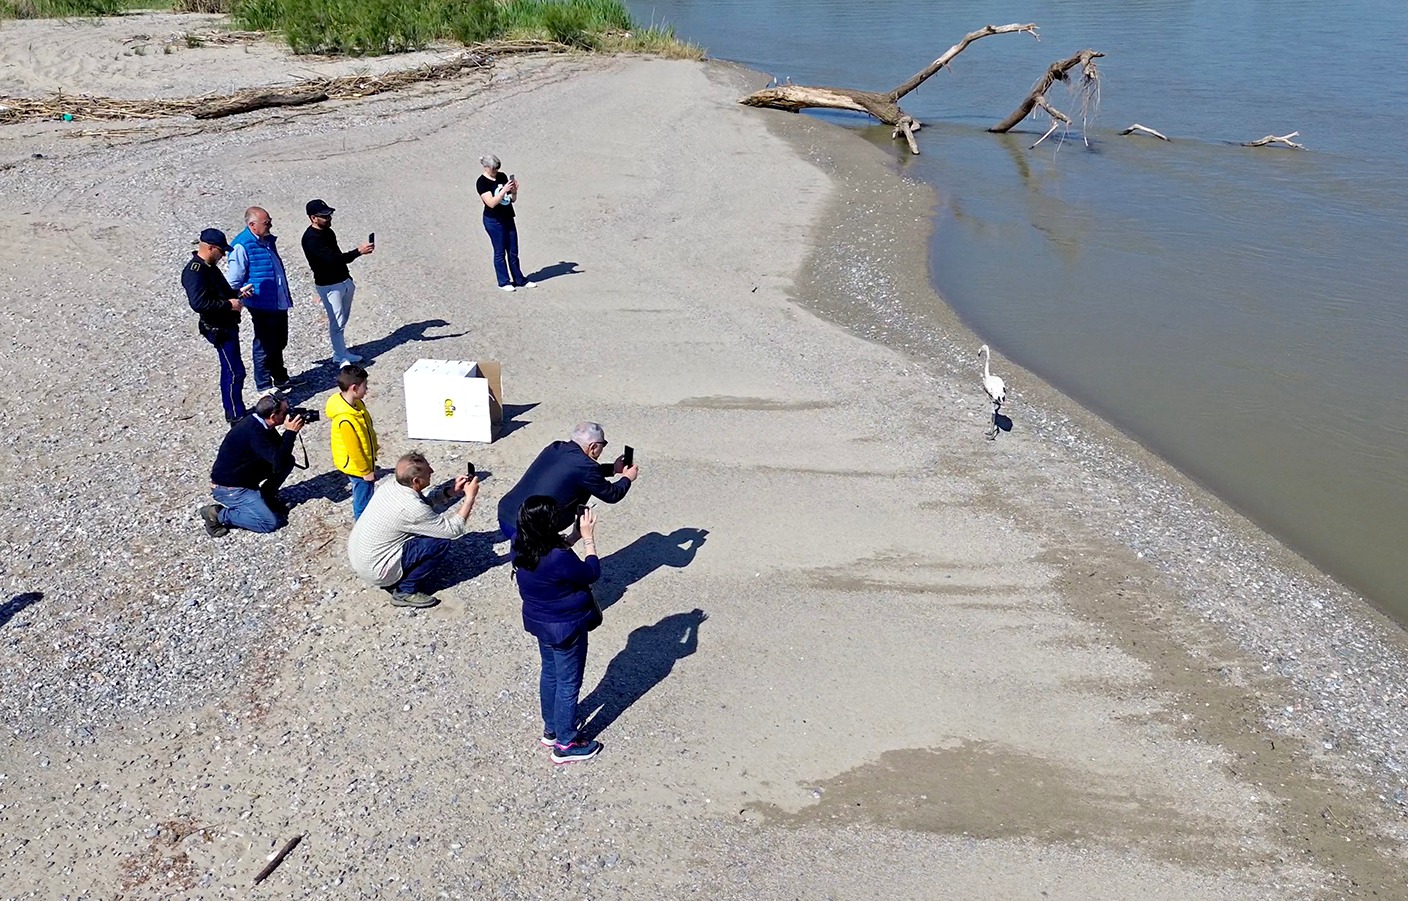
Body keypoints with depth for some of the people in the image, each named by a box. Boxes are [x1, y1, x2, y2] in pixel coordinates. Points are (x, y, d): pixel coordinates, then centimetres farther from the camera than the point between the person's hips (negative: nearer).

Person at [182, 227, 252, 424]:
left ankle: (232, 411, 28)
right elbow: (198, 303, -29)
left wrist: (237, 293, 10)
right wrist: (228, 304, -23)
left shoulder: (208, 267, 12)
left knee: (229, 370, 17)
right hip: (218, 328, -11)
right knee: (235, 371, -8)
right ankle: (236, 416, 0)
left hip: (227, 325, 11)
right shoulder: (195, 271, -20)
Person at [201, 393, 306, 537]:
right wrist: (291, 432, -28)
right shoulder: (254, 432, -29)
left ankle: (266, 497, 15)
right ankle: (219, 515, -5)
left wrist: (290, 432, -10)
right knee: (270, 522, -16)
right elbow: (278, 462, -32)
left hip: (245, 478, 9)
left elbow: (280, 450, 8)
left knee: (288, 460, 0)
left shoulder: (259, 423, -2)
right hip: (228, 488, -9)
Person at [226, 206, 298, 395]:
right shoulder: (241, 246, -18)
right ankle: (263, 385, 14)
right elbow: (232, 280, -16)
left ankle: (281, 379, 36)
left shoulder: (268, 240, 10)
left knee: (279, 343, 21)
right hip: (262, 306, -9)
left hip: (279, 303, 9)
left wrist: (287, 297, 26)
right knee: (265, 346, 1)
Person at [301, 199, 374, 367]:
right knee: (336, 322, -2)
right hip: (328, 286, -8)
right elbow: (332, 259, -31)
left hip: (344, 281, 8)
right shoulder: (311, 239, -22)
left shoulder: (327, 231, 6)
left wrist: (348, 277, 22)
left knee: (343, 320, 15)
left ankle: (341, 352, 26)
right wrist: (359, 251, -33)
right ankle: (341, 358, 8)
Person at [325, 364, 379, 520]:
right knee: (363, 497, 11)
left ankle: (360, 515, 49)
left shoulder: (356, 403, -8)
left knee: (363, 494, 28)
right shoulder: (345, 420, -36)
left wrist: (371, 457, 19)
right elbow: (353, 449, -26)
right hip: (357, 466, -9)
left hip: (365, 459, 9)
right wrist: (366, 471, -14)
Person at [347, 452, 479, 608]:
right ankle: (405, 592, -2)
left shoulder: (391, 486, -5)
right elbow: (453, 529, -18)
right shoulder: (411, 508, -28)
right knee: (441, 542, -12)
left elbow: (425, 501, 15)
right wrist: (470, 497, -11)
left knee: (428, 526, 17)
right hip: (374, 570, -8)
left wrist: (452, 491, 1)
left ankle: (392, 580, 19)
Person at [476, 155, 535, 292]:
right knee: (500, 252, 3)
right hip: (494, 221, -6)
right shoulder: (482, 182, -11)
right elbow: (491, 203, -21)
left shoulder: (502, 176, 6)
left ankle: (519, 280, 20)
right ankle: (504, 282, 13)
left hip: (508, 218, 6)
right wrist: (504, 190, -28)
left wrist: (514, 190, -11)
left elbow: (513, 199, 10)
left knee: (513, 252, 11)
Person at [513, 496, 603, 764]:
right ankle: (566, 744, 27)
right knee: (568, 684, 11)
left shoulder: (520, 546, -12)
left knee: (550, 674, 27)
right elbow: (592, 573, -19)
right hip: (566, 628, -8)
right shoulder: (559, 559, -36)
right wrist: (589, 538, -15)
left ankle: (552, 729, 46)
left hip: (540, 622, 8)